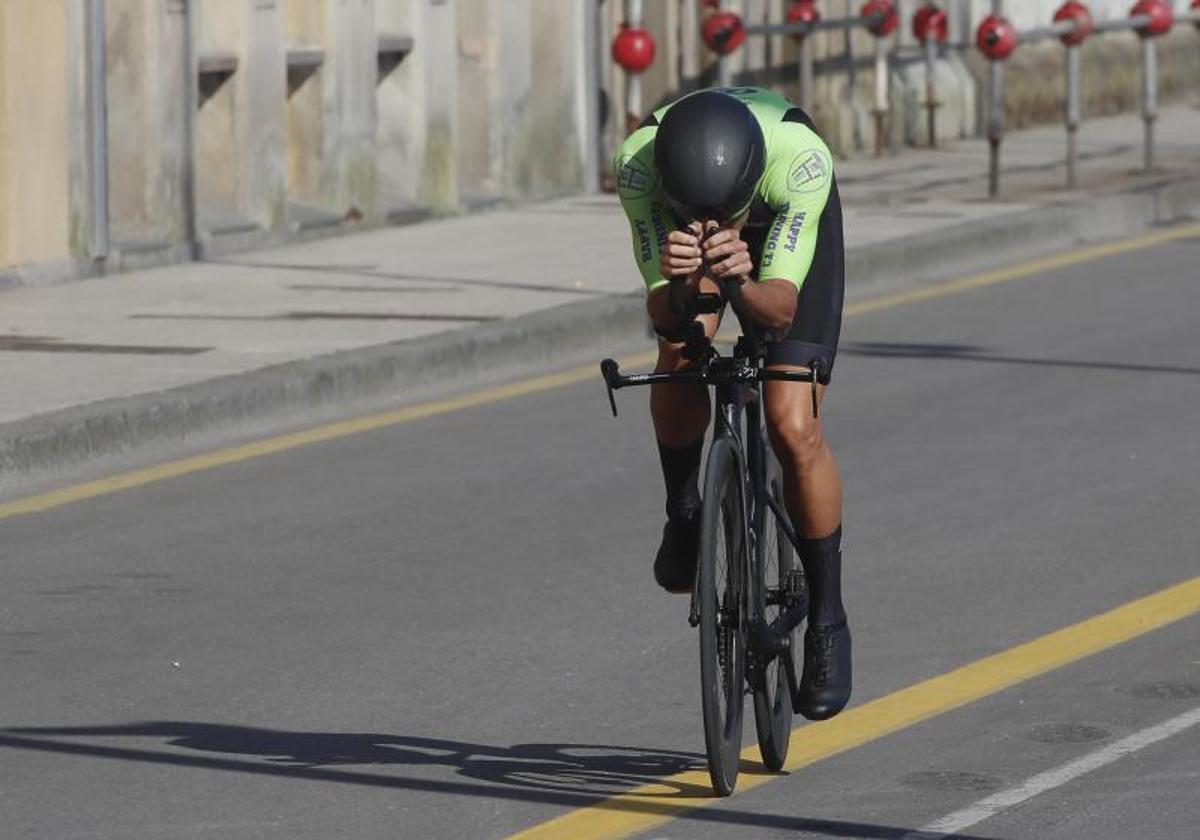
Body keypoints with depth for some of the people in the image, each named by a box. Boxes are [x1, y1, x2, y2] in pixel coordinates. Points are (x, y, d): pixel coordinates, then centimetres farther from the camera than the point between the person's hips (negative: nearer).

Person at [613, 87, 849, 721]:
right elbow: (660, 312, -34)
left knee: (794, 430, -14)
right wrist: (674, 282, -57)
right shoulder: (638, 163, -38)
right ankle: (683, 513, 2)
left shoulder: (801, 158, -42)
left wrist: (742, 283, -62)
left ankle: (826, 621, 2)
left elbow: (782, 308, -40)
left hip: (788, 222, -2)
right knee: (679, 356, -27)